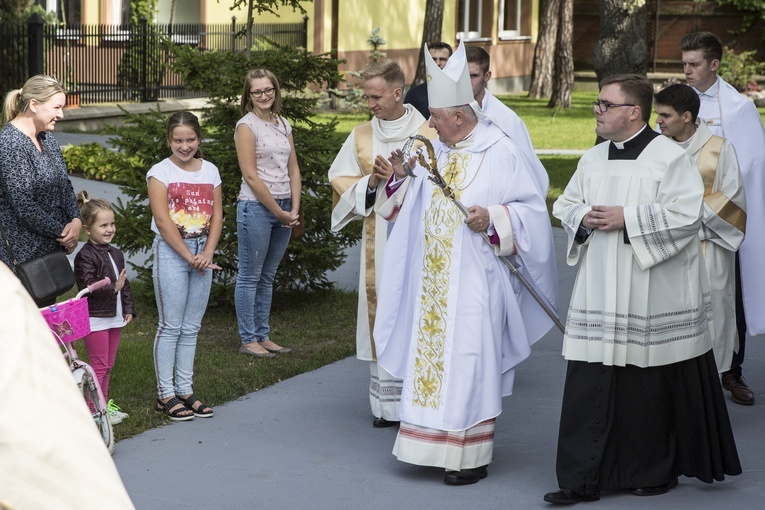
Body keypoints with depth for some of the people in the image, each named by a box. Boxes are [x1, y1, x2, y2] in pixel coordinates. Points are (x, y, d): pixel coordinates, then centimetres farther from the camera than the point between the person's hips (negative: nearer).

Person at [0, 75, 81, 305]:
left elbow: (64, 184, 13)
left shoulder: (46, 139, 10)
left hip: (51, 248, 9)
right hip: (23, 254, -9)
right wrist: (61, 233, -12)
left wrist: (75, 220, -6)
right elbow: (24, 206, -21)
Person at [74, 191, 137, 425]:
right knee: (99, 365, -5)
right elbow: (87, 285, -23)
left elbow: (125, 284, 19)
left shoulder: (116, 254, 12)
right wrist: (112, 288, -28)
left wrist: (128, 309, 14)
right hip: (95, 318, -8)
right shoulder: (85, 256, -14)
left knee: (108, 364, 15)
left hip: (114, 317, 8)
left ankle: (104, 404, 24)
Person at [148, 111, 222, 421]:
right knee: (171, 326, -3)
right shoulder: (160, 172, -4)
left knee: (191, 327, 8)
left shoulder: (210, 171, 9)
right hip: (170, 253, -4)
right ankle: (165, 395, 3)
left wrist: (207, 254, -8)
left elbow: (216, 215, 6)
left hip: (202, 252, 4)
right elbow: (163, 221, -11)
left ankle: (185, 390, 15)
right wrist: (189, 256, -14)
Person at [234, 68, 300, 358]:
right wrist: (279, 212, -11)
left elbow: (293, 170, 12)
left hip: (284, 208, 7)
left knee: (267, 277, 13)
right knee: (250, 276, 1)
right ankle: (248, 340, 6)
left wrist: (294, 210, -1)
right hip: (256, 207, -7)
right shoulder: (247, 126, -7)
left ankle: (263, 336, 20)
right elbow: (250, 175, -13)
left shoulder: (283, 125, 12)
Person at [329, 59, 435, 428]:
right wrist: (370, 183, -8)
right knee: (381, 316, 3)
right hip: (377, 242, 3)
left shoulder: (427, 135, -2)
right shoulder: (361, 136, 10)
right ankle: (387, 404, 9)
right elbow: (341, 182, 10)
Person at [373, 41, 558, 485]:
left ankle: (471, 457, 3)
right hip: (432, 280, 7)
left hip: (473, 281, -7)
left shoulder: (499, 153, -9)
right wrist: (401, 177, 1)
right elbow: (411, 208, 19)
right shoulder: (434, 151, 10)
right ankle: (435, 444, 18)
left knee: (468, 361, -4)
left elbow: (532, 208, -7)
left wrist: (493, 219, -22)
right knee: (431, 354, 9)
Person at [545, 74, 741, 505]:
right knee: (590, 384, 0)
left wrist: (627, 219, -18)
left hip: (653, 296, -5)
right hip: (600, 290, 5)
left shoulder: (669, 157, -7)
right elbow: (565, 206, 20)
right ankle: (583, 480, 3)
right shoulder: (593, 160, 12)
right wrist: (583, 218, -3)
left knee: (654, 385, 4)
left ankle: (657, 471, 22)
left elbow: (686, 215, -15)